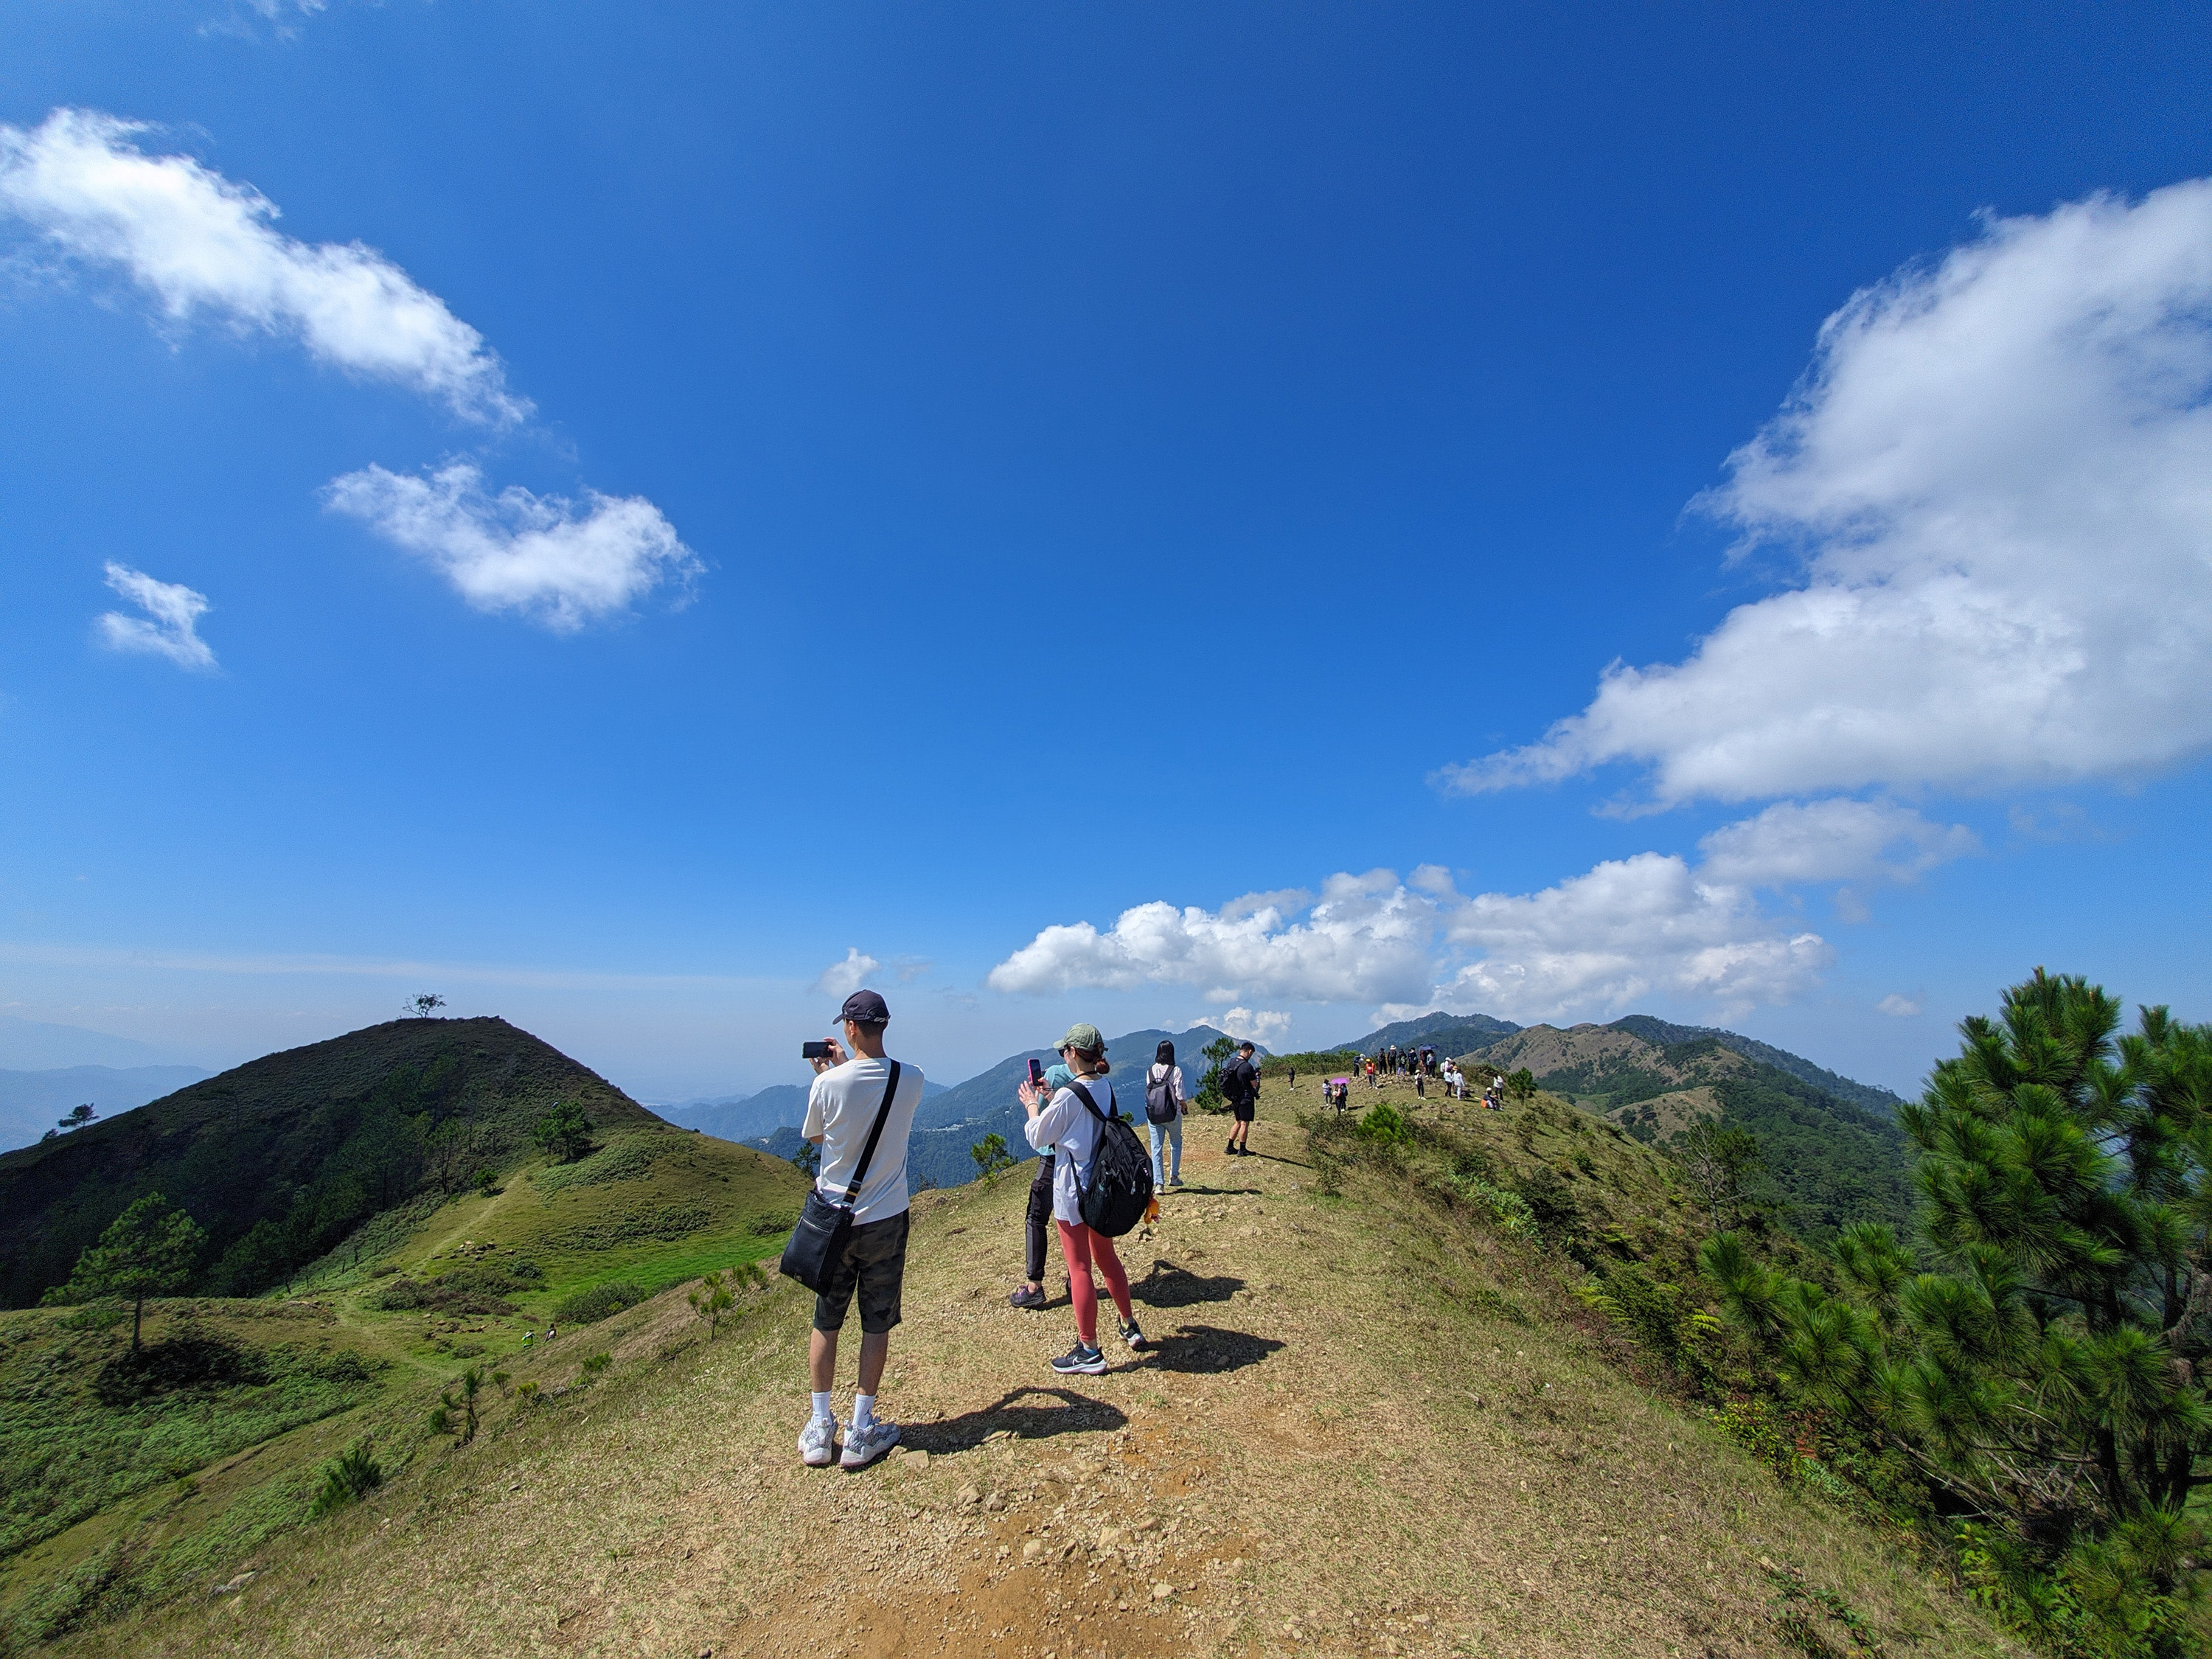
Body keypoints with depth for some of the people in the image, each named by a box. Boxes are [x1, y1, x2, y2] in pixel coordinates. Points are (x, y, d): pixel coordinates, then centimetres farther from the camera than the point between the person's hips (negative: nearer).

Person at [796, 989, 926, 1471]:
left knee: (826, 1322, 17)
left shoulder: (829, 1083, -17)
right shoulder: (912, 1080, -12)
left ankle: (820, 1430, 27)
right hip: (886, 1219, 0)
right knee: (877, 1326, 13)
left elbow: (814, 1135, 4)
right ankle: (861, 1432, 22)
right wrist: (846, 1066, 17)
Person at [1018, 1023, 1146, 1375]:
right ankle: (1130, 1327, 35)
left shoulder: (1067, 1095, -22)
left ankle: (1090, 1352, 16)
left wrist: (1032, 1105, 4)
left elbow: (1038, 1137, -11)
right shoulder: (1106, 1088, 1)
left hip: (1072, 1190, -8)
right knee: (1106, 1257, 23)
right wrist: (1048, 1104, 14)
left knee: (1079, 1268, 5)